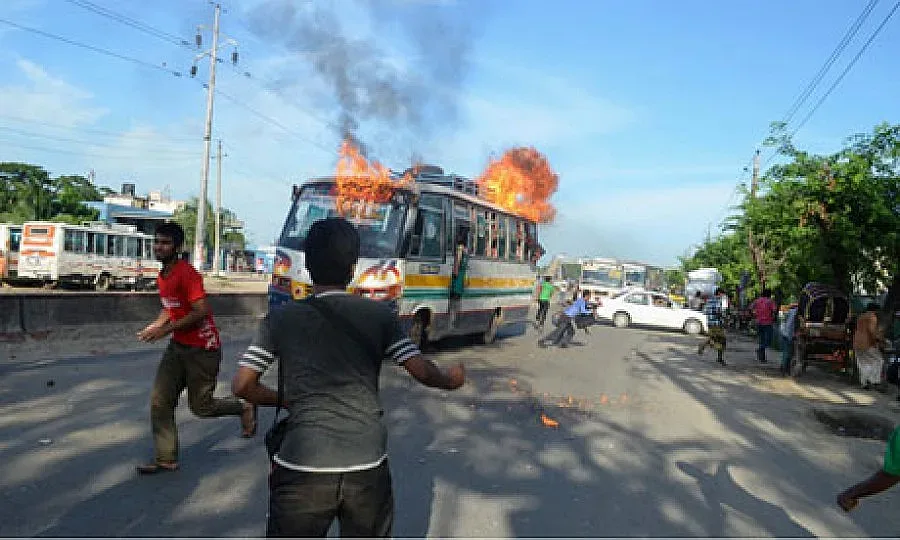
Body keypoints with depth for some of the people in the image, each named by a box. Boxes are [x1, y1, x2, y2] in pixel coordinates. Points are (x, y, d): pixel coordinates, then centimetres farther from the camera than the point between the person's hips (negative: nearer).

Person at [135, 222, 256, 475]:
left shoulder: (187, 273, -19)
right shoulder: (162, 277, 9)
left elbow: (201, 312, -25)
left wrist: (167, 329, -22)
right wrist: (153, 327, 7)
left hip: (202, 349, -8)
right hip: (178, 346, 8)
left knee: (201, 407, 2)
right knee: (159, 401, 2)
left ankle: (244, 408, 27)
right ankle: (166, 459, 12)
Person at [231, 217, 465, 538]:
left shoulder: (281, 318, 1)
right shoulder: (379, 314, 1)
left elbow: (243, 385, 2)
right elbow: (421, 371, 1)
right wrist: (450, 381, 22)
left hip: (303, 467, -1)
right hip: (369, 466, 1)